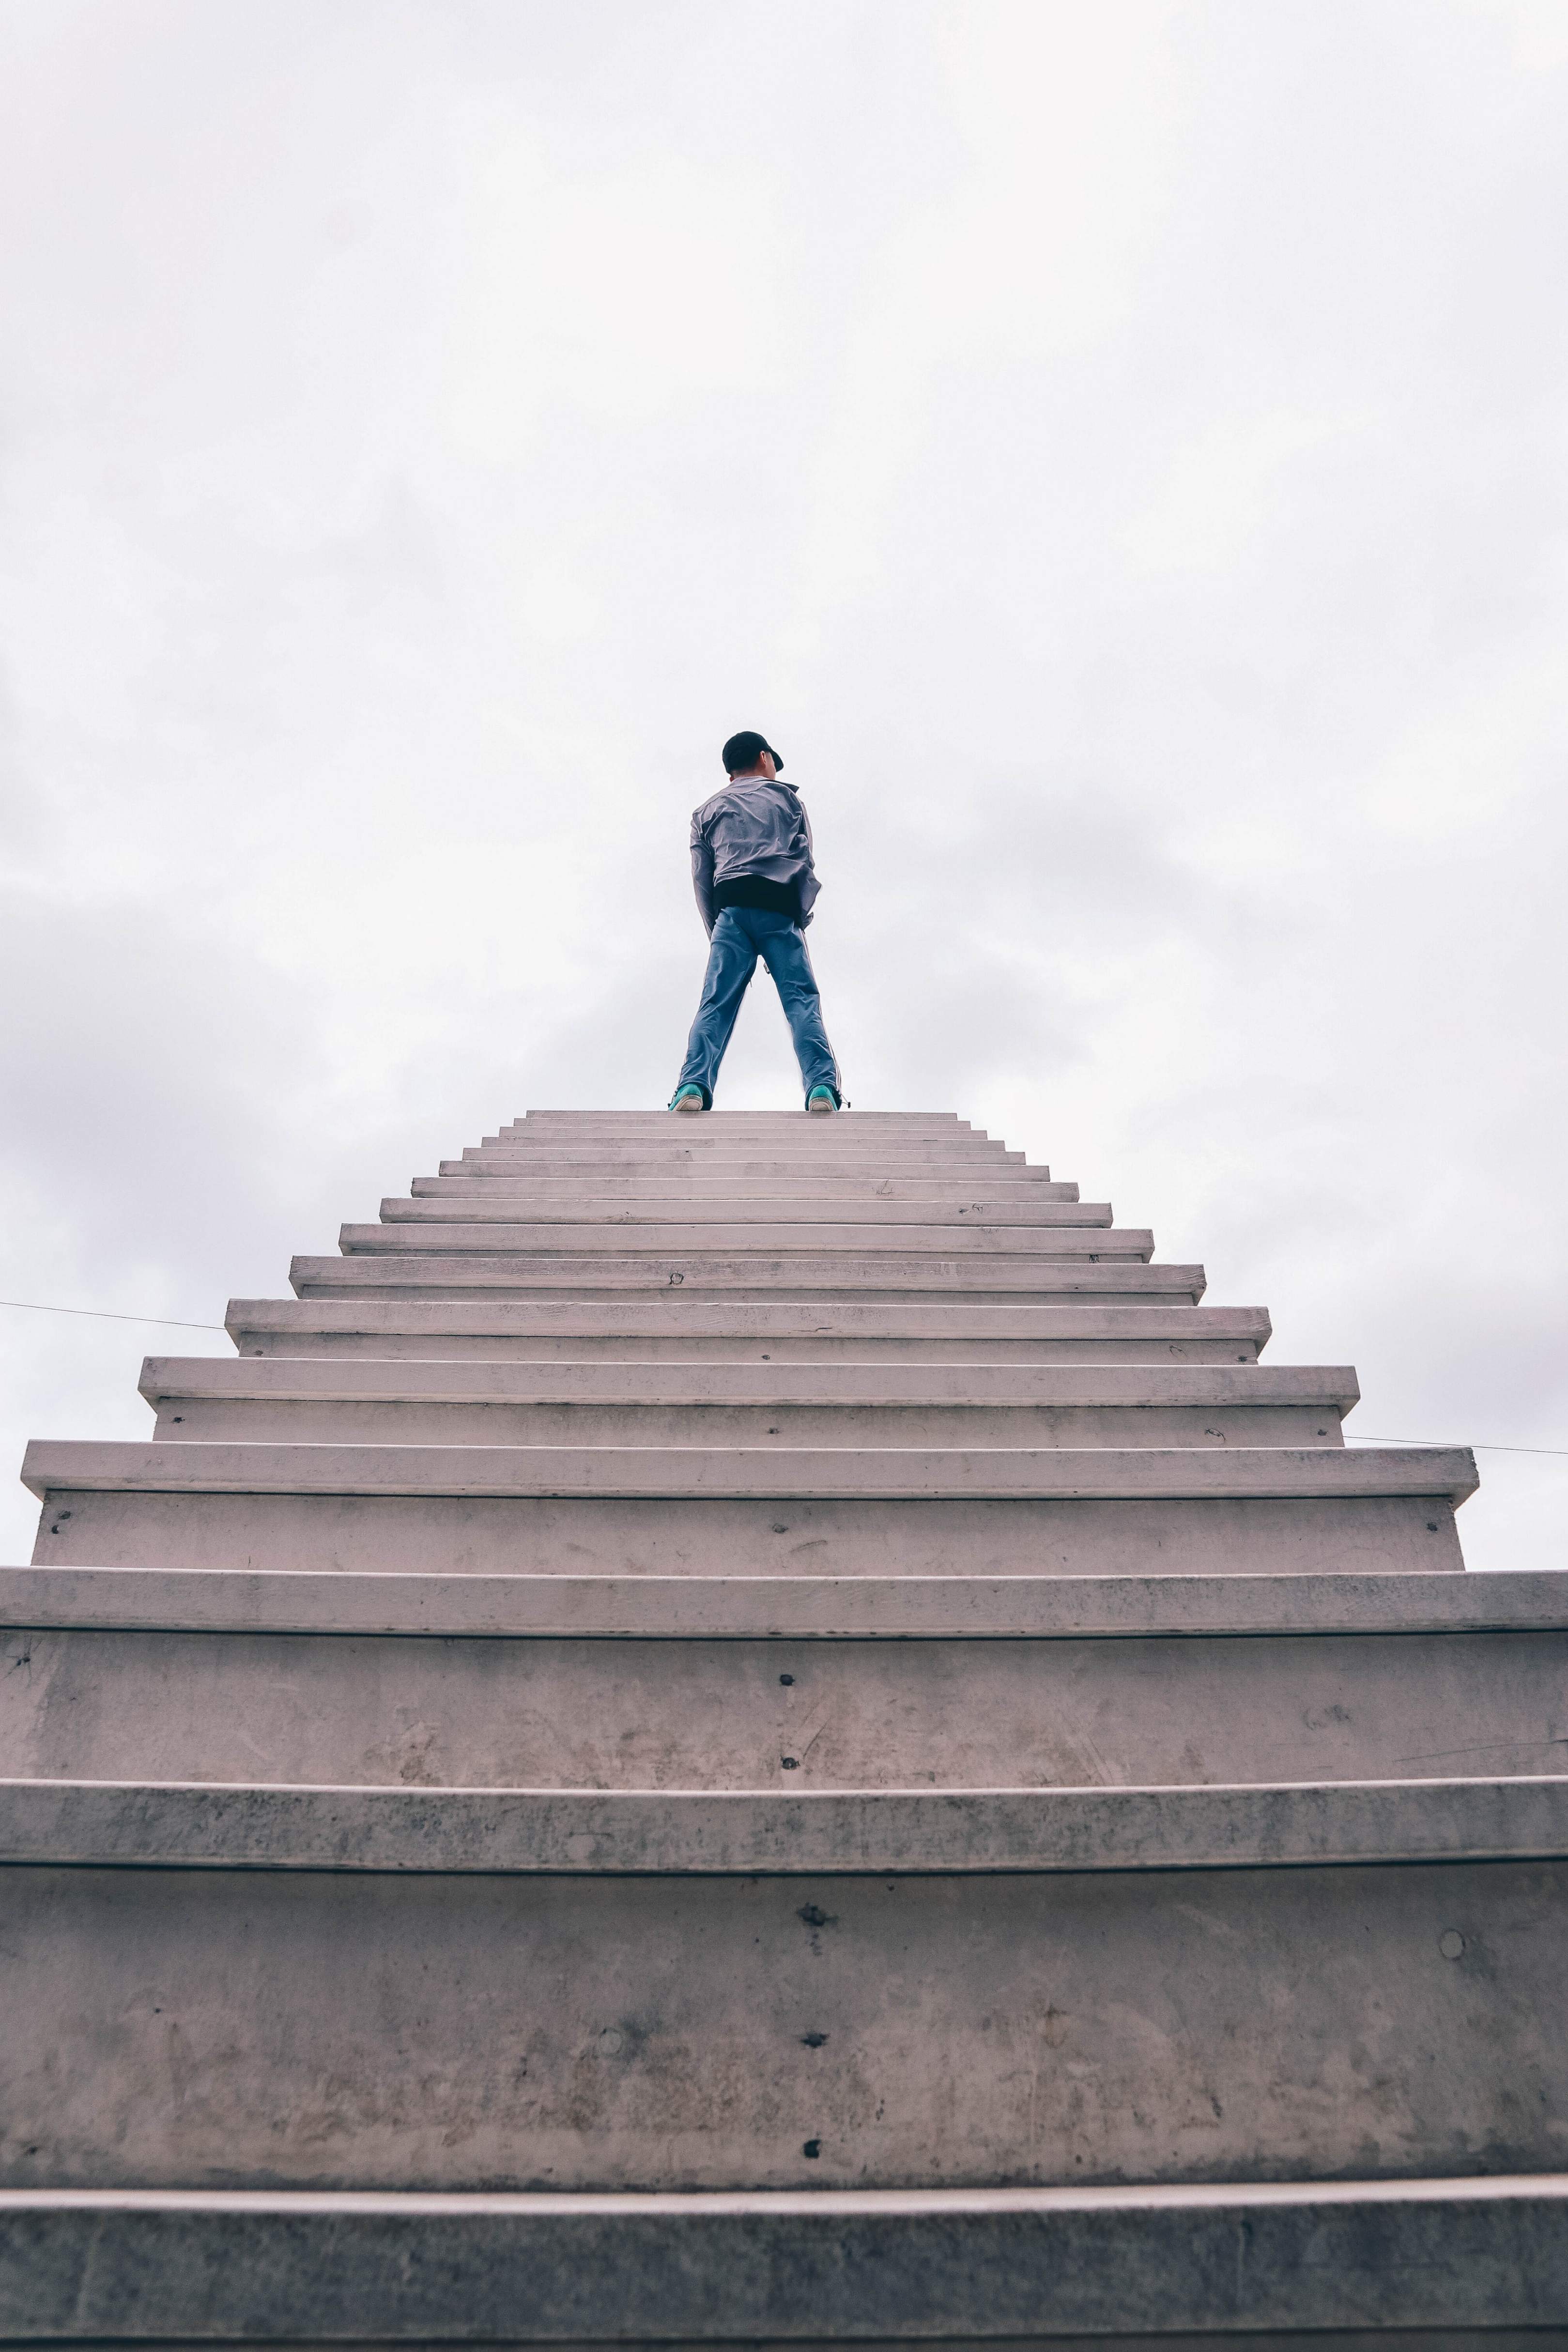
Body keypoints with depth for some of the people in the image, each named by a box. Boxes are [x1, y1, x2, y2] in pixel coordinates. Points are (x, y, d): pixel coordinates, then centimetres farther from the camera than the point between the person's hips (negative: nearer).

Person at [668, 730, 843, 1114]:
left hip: (731, 907, 1)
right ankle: (822, 1088, -26)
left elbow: (702, 880, 17)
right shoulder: (785, 795, 24)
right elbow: (804, 862, 12)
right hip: (780, 907, -1)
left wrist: (718, 934, 18)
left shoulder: (707, 811, 27)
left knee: (716, 1003, -8)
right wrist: (800, 919, 14)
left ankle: (693, 1087, -28)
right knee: (802, 1000, -8)